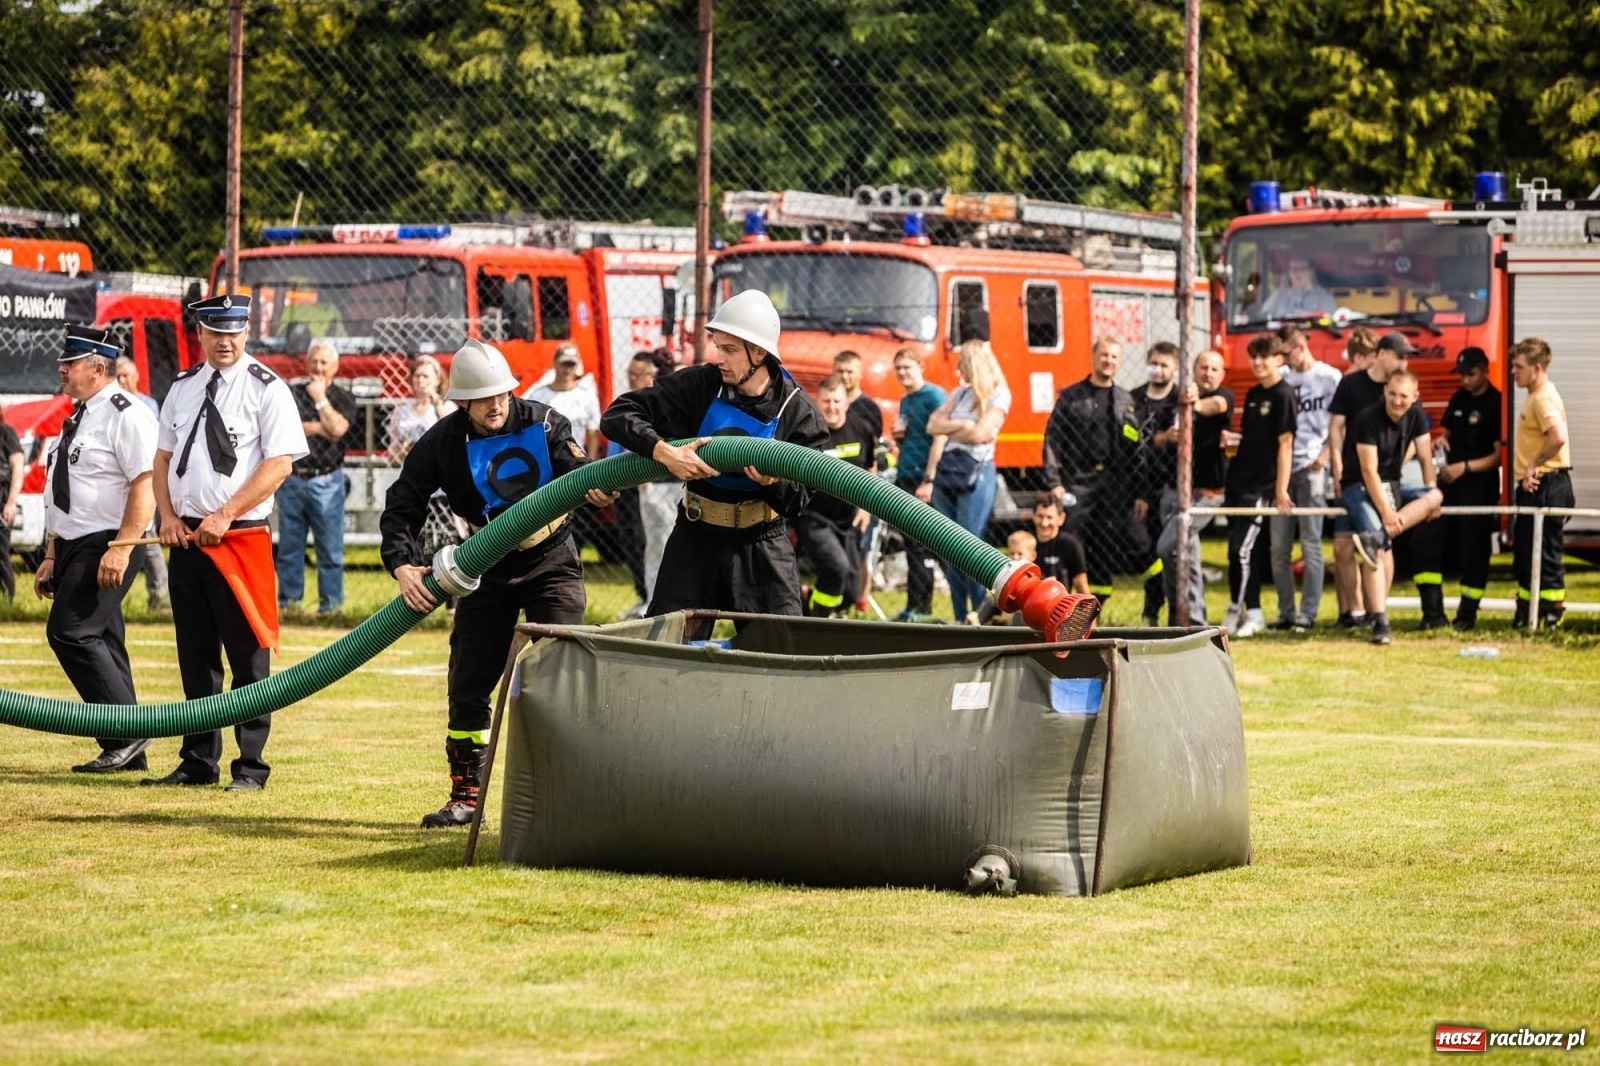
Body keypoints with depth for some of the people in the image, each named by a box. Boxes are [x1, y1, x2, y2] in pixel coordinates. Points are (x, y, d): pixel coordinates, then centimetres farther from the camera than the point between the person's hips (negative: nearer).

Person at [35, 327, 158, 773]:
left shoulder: (126, 414, -11)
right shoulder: (77, 417, 18)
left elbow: (146, 485, -20)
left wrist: (120, 549, -26)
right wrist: (52, 557, 20)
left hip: (106, 548, -9)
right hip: (74, 547, 9)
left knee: (70, 632, -17)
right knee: (100, 641, 8)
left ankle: (126, 734, -11)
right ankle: (126, 753, 10)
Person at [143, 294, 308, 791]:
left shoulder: (266, 389, -4)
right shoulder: (182, 388, 14)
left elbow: (279, 464, -12)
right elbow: (162, 458, 18)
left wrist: (224, 516, -16)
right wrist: (168, 517, 1)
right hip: (185, 539, 6)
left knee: (247, 656, -4)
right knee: (195, 655, 10)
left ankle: (251, 766, 1)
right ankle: (198, 762, 17)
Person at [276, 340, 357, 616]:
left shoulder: (343, 399, 7)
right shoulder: (292, 394, 10)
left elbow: (336, 429, -11)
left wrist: (320, 398, -6)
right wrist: (320, 428, -8)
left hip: (326, 482, -2)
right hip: (292, 479, 2)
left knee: (330, 547, -3)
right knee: (289, 546, 5)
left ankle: (330, 602, 2)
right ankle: (288, 600, 12)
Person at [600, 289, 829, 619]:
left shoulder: (797, 409, -9)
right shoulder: (699, 385, -8)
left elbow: (800, 499, -9)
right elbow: (618, 415, -12)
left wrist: (774, 483, -32)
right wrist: (663, 451, -28)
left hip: (762, 547, -1)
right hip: (695, 539, 1)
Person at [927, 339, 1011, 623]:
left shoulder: (998, 395, -3)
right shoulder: (960, 393, 17)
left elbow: (980, 433, -13)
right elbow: (933, 424, 8)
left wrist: (948, 430, 2)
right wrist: (960, 425, -9)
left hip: (976, 472, -7)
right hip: (947, 469, 7)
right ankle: (961, 619, 9)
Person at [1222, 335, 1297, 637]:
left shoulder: (1283, 395, -9)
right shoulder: (1253, 394, 14)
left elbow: (1285, 444, -13)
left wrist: (1281, 490, -17)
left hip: (1261, 486, -8)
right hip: (1238, 480, 8)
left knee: (1242, 549, -12)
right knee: (1250, 550, 11)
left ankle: (1239, 611, -4)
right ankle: (1246, 613, 16)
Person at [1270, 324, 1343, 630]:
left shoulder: (1329, 377, -1)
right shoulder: (1282, 378, 14)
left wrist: (1325, 455, -14)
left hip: (1311, 468, -5)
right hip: (1282, 467, 5)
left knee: (1310, 544, -3)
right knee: (1279, 546, 4)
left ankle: (1308, 612, 0)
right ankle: (1285, 612, 10)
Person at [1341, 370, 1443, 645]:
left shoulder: (1415, 415, -3)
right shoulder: (1368, 419, -21)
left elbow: (1425, 456, 4)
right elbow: (1369, 471, -23)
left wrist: (1429, 499, -5)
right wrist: (1386, 512, -27)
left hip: (1392, 485, 7)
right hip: (1360, 487, -7)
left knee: (1435, 496, -17)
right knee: (1379, 550, -24)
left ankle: (1374, 539, -26)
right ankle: (1379, 621, -29)